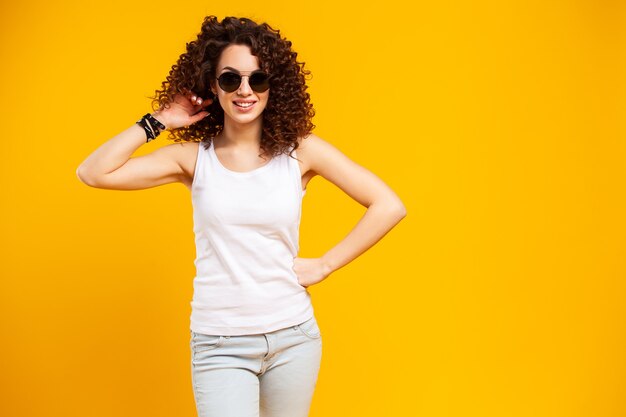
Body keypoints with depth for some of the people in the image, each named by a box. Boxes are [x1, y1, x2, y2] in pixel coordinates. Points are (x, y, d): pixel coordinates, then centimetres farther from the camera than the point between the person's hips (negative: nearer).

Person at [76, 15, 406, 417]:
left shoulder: (300, 150, -4)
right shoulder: (194, 156, -2)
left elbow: (389, 206, -6)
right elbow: (93, 173, -9)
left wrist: (324, 265, -7)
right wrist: (157, 122, -8)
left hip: (293, 337, 1)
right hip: (219, 345, -1)